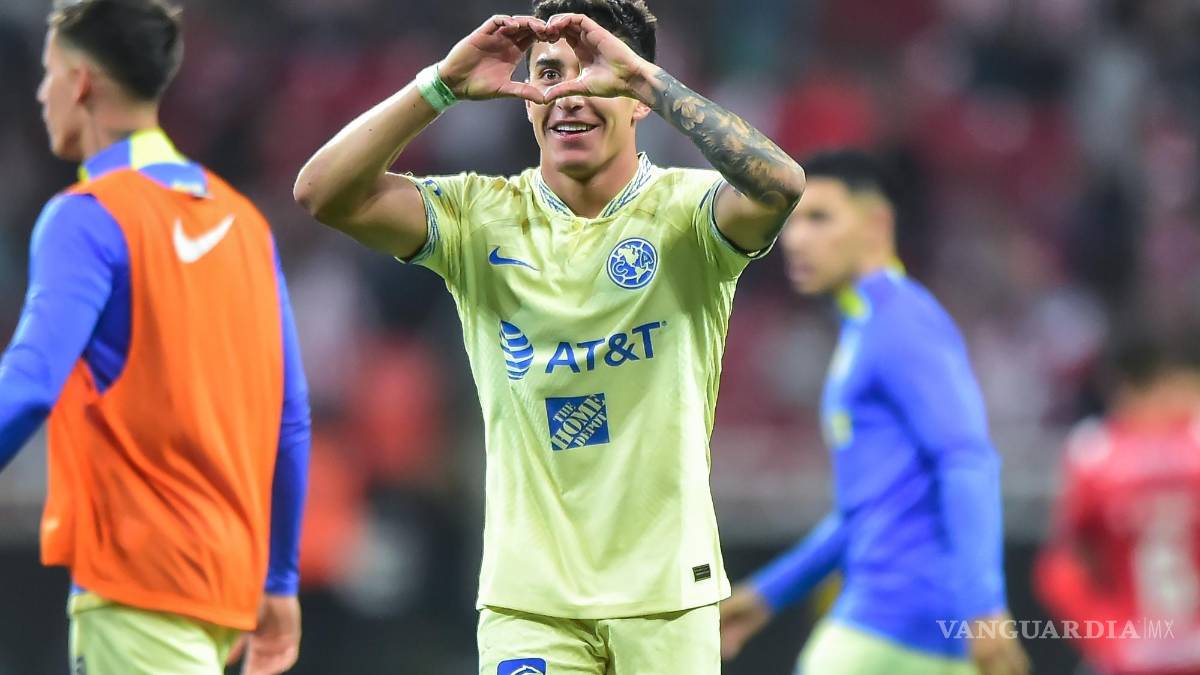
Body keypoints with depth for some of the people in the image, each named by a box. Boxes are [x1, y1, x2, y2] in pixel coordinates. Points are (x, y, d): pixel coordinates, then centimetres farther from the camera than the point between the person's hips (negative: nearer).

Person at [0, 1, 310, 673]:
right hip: (228, 581, 8)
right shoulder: (240, 218, 13)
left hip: (138, 582, -8)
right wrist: (279, 581, 19)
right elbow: (290, 416, 14)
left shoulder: (87, 219, -10)